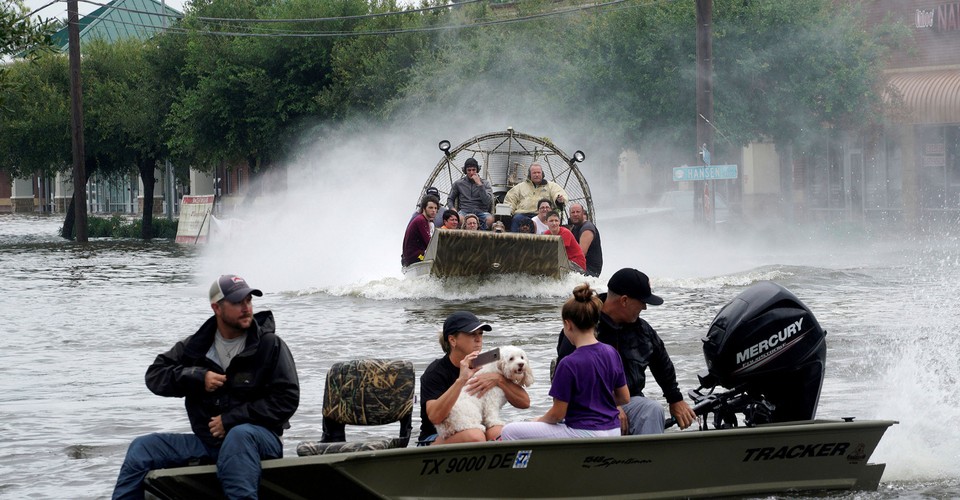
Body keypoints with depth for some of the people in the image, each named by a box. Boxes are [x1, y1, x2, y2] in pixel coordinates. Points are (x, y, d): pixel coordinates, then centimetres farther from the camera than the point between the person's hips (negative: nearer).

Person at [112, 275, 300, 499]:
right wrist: (198, 377, -11)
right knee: (141, 448, -7)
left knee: (239, 435, -40)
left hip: (260, 439, -5)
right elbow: (154, 376, 8)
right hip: (207, 441, 5)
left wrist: (231, 420, -15)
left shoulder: (271, 346, -4)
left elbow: (287, 399, -10)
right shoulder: (197, 344, 9)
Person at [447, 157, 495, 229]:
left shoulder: (485, 183, 8)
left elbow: (487, 202, -6)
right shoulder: (458, 183, 13)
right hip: (465, 211, 0)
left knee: (490, 219, -35)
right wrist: (452, 209, 0)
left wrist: (479, 184, -10)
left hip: (480, 211, 0)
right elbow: (450, 199, 23)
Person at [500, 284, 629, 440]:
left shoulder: (569, 364, -18)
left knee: (510, 432, -3)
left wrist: (538, 421, 8)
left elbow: (557, 414, -12)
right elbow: (624, 398, 11)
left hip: (585, 436, -8)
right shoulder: (611, 353, 1)